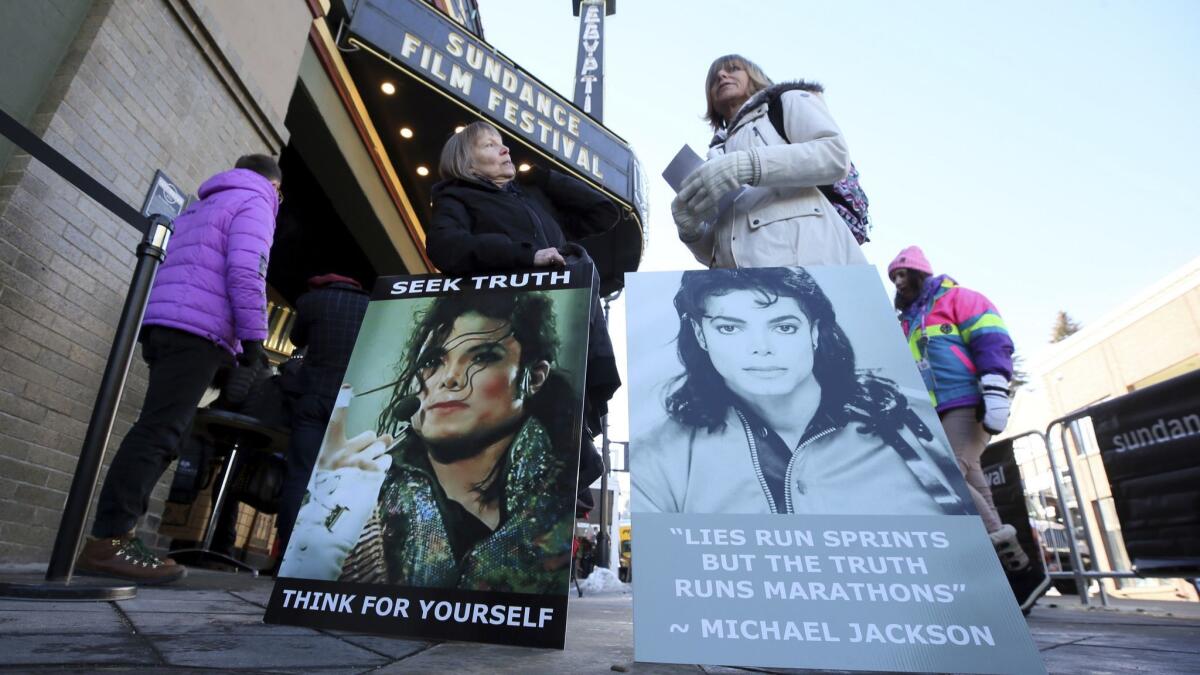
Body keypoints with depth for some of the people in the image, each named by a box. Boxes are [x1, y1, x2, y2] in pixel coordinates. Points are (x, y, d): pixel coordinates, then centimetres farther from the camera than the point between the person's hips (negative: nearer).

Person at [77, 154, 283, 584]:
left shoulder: (201, 208, 32)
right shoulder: (255, 204, 4)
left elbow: (176, 269, 28)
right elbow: (245, 272, -13)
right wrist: (253, 336, -12)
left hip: (163, 324, 9)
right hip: (199, 330, -9)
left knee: (157, 431, 8)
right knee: (160, 433, -14)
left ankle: (113, 533, 7)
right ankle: (107, 542, -17)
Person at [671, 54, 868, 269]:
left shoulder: (789, 101, 22)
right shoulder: (719, 153, 31)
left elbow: (835, 155, -1)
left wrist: (746, 165, -10)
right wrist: (690, 231, 1)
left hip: (799, 253, -4)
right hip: (740, 276, 4)